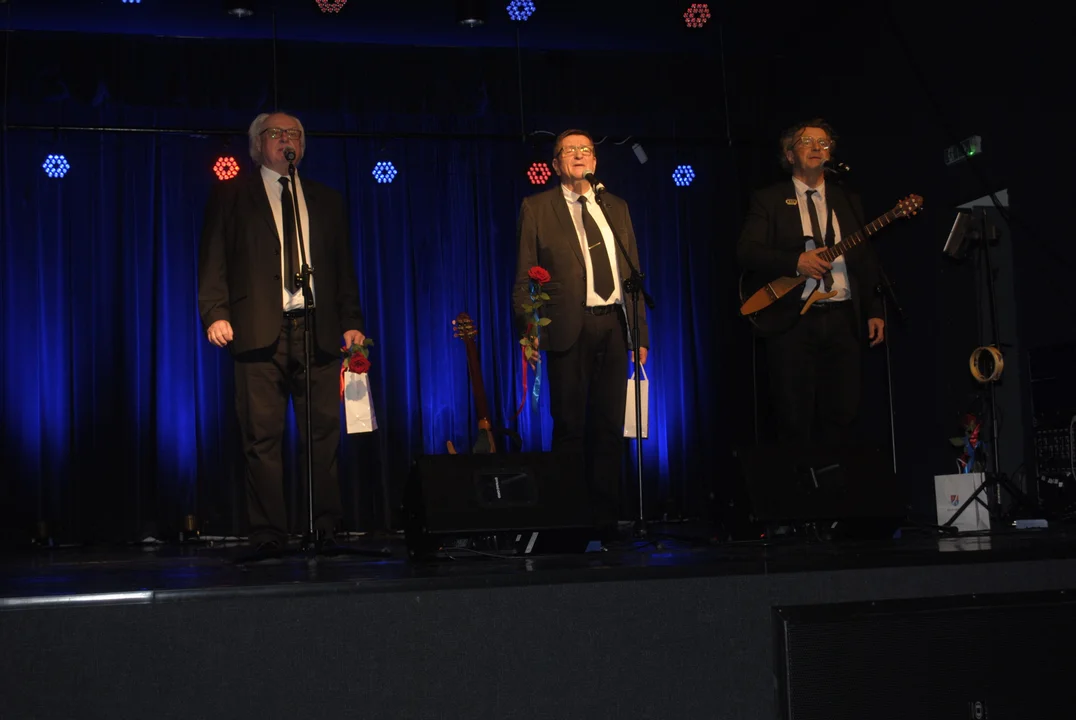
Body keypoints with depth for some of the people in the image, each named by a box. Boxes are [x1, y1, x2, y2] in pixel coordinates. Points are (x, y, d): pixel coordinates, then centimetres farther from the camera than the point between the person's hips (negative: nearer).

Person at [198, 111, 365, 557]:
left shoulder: (327, 201, 21)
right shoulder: (230, 196, 13)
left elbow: (344, 267, 18)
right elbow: (213, 260, 6)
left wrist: (351, 321, 7)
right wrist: (215, 313, -8)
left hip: (318, 330, 2)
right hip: (259, 331, -2)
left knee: (324, 434, -3)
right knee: (263, 436, -4)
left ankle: (325, 530, 2)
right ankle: (268, 534, 0)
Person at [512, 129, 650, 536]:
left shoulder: (616, 208, 16)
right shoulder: (537, 208, 5)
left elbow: (632, 274, 16)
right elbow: (523, 278, 2)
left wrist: (641, 333, 10)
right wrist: (528, 331, -9)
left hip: (614, 325, 4)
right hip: (569, 329, -4)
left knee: (609, 426, 6)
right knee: (570, 427, 0)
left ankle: (606, 517, 13)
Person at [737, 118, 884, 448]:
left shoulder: (848, 201, 18)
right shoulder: (768, 199, 6)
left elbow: (867, 261, 17)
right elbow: (747, 252, -6)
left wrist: (874, 311, 7)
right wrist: (797, 261, -18)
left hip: (843, 319, 4)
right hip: (792, 319, -3)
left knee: (843, 416, 1)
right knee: (795, 420, -5)